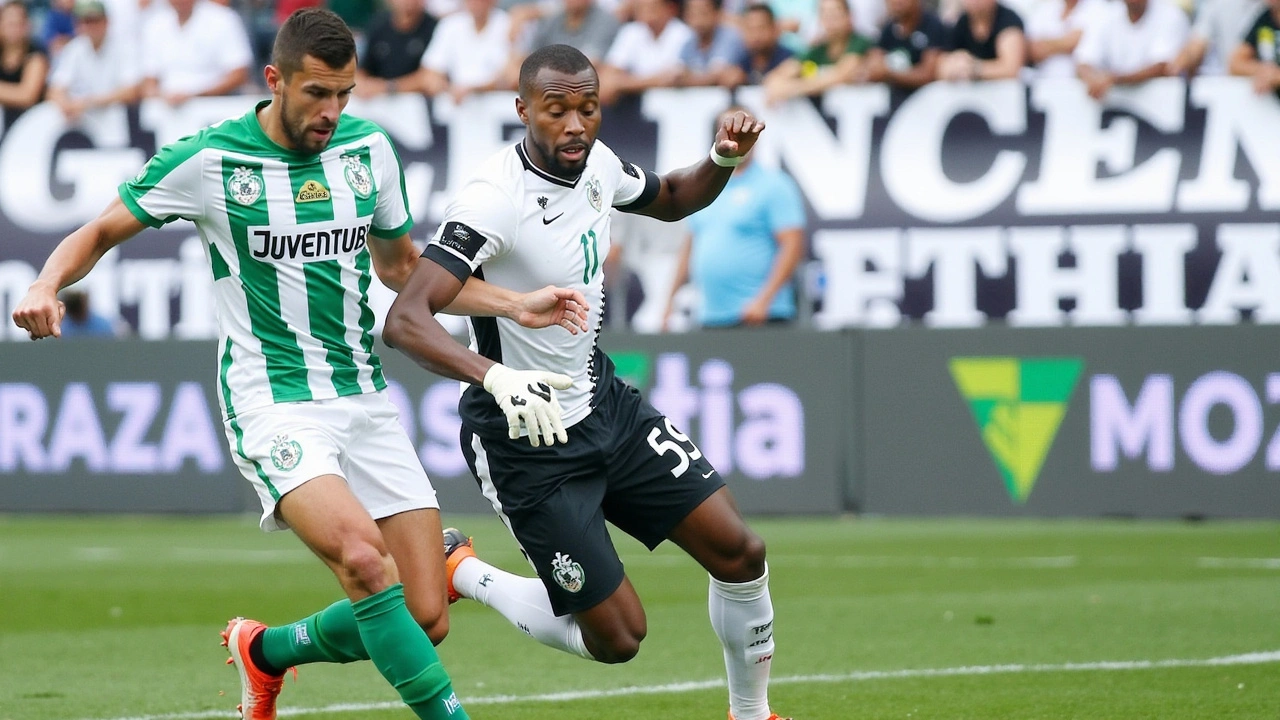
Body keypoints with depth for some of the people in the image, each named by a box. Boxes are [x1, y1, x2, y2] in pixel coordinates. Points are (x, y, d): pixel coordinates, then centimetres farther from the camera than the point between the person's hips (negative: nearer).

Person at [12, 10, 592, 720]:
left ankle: (266, 649, 26)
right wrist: (46, 285, -18)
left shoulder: (367, 148, 6)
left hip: (364, 398, 5)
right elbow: (99, 233, 4)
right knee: (363, 553, -32)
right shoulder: (207, 160, -8)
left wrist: (517, 306, 11)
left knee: (425, 619, -2)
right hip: (273, 402, -5)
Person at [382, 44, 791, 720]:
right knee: (617, 636, -3)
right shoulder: (494, 199, -27)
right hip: (526, 442, -7)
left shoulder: (594, 161, -3)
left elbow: (670, 199, 21)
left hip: (603, 403, 7)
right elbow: (404, 319, -37)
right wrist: (495, 378, -53)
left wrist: (724, 160, 0)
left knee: (738, 552, 1)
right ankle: (461, 573, 19)